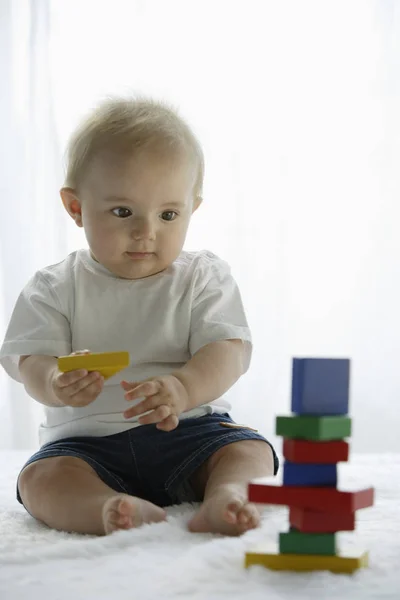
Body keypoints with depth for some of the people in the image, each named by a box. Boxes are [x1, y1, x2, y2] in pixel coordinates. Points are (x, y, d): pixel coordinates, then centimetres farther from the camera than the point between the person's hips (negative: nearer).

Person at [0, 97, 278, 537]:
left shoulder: (204, 277, 2)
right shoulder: (55, 289, 4)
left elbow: (227, 352, -10)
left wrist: (183, 387, -34)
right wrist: (55, 383, -32)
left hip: (187, 431, 1)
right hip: (87, 439, 0)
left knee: (251, 451, -23)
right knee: (39, 478, -28)